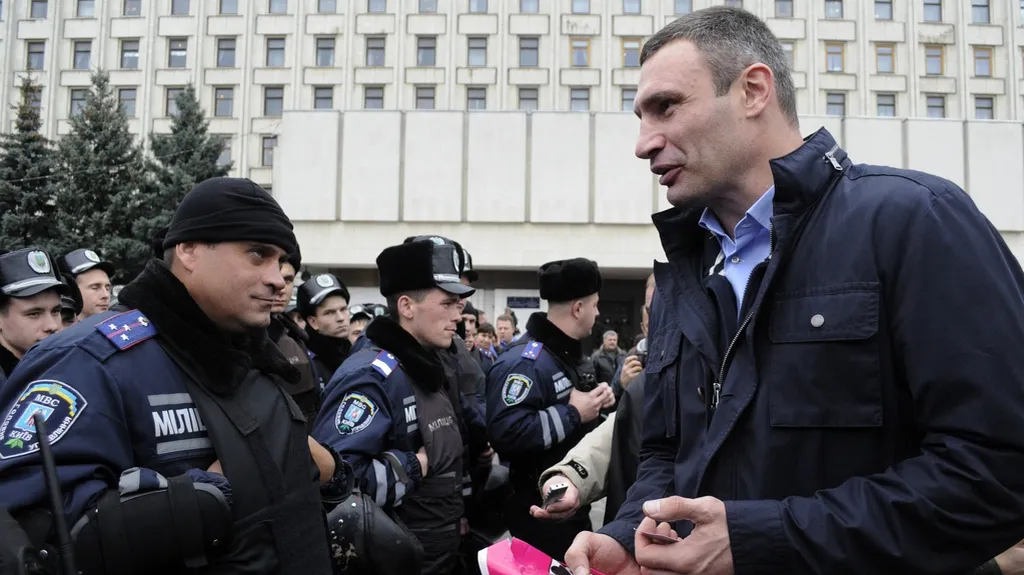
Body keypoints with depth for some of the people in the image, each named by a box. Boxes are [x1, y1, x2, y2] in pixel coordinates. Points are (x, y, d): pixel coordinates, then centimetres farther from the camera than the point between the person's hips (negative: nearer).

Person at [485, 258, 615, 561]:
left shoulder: (570, 352, 10)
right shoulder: (524, 361, -23)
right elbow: (505, 433, -34)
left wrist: (598, 399, 2)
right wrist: (573, 414, -26)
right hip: (540, 509, -10)